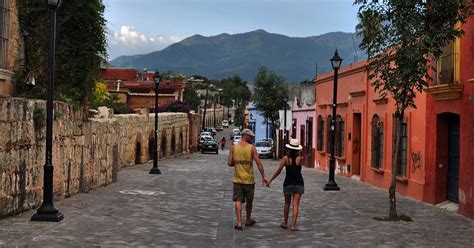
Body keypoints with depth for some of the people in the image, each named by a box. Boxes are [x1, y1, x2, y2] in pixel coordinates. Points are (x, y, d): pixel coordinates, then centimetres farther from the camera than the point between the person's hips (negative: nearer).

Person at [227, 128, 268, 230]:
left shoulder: (233, 147, 0)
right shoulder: (252, 148, -7)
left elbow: (229, 163, -3)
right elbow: (259, 163, -11)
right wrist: (263, 177, -7)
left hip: (237, 179, 1)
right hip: (249, 179, -1)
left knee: (238, 201, 1)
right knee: (249, 201, 16)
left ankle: (239, 222, -10)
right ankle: (248, 220, 31)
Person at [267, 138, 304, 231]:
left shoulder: (286, 158, -9)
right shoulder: (300, 158, -7)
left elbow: (278, 171, -13)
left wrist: (270, 180, -8)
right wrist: (299, 153, 6)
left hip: (288, 183, 0)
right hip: (299, 183, 0)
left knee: (287, 203, 17)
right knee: (295, 204, -1)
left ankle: (285, 223, 24)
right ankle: (293, 225, -9)